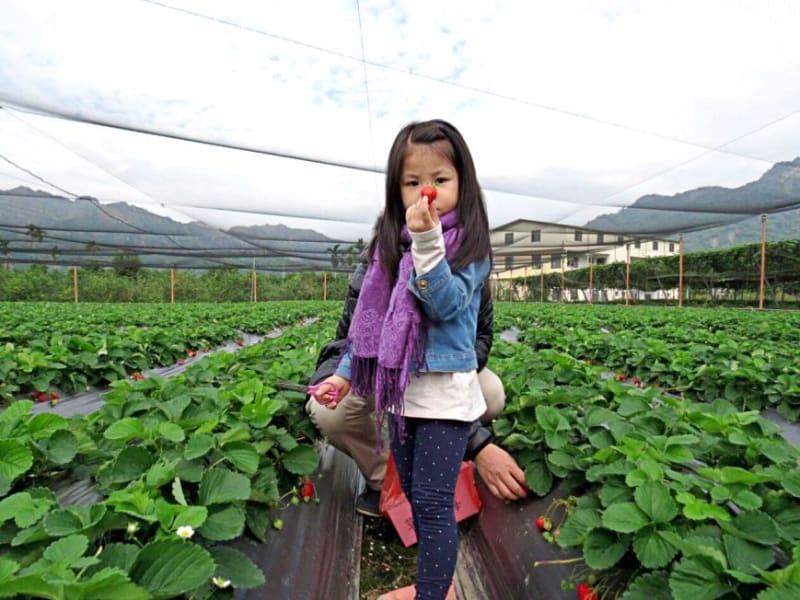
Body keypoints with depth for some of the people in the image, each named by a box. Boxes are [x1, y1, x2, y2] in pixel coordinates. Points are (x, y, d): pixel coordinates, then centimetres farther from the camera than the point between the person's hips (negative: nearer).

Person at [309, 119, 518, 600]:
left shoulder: (467, 245, -9)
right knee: (416, 500, 20)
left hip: (445, 394, -6)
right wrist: (344, 375, 7)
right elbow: (371, 319, 10)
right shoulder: (392, 244, 7)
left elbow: (446, 304, -25)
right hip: (401, 393, 7)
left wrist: (428, 240, -35)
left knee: (433, 503, 0)